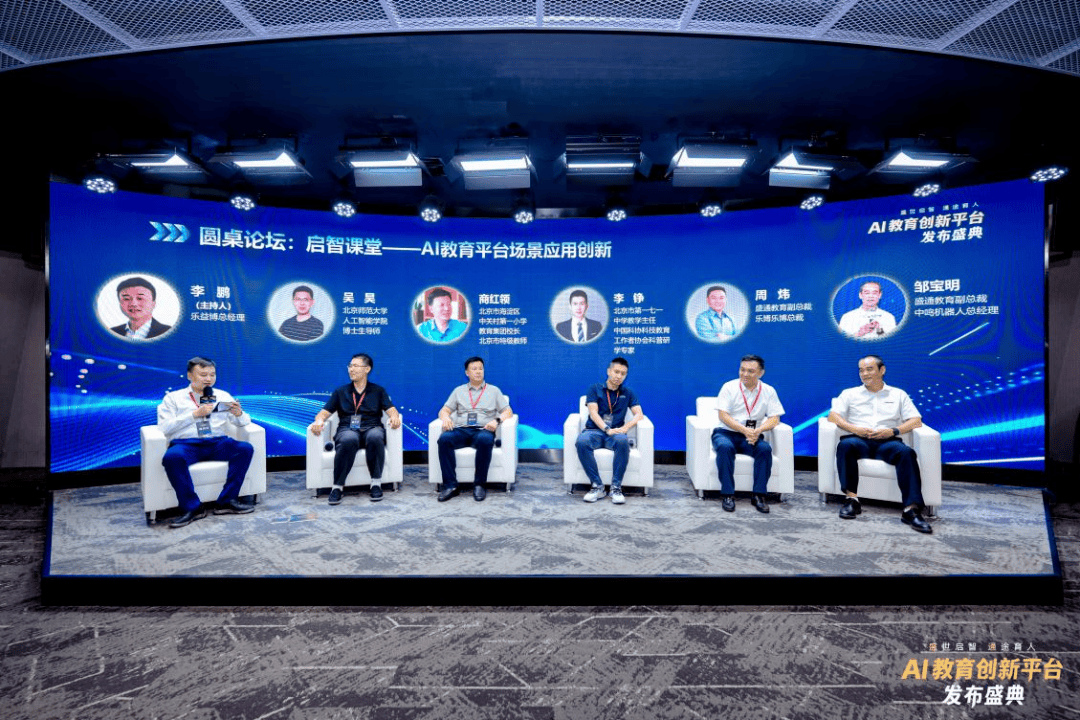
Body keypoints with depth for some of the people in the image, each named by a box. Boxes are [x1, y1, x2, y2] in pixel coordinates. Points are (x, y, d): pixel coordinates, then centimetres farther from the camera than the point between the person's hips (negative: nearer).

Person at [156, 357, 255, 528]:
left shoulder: (223, 396, 16)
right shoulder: (173, 398, 11)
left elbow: (244, 422, 13)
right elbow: (164, 427, -2)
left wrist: (238, 414, -11)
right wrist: (195, 414, -12)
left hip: (217, 443, 2)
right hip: (186, 444, -2)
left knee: (245, 448, -26)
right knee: (172, 457, -36)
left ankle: (226, 501, -18)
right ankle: (192, 507, -20)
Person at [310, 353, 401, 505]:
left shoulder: (378, 391, 18)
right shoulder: (340, 392, 22)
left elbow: (392, 410, 5)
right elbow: (325, 412, 13)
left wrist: (395, 417, -20)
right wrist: (319, 420, -12)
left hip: (372, 428, 0)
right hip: (347, 430, 1)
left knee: (375, 437, -38)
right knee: (348, 440, -38)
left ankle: (376, 483, -26)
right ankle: (337, 486, -25)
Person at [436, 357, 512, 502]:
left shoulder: (494, 390, 20)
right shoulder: (458, 390, 24)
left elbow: (508, 412, 11)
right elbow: (444, 410, 17)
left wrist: (497, 420, -11)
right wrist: (445, 417, -8)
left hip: (483, 430, -1)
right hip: (460, 430, 2)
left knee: (485, 440, -38)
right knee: (444, 439, -31)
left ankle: (479, 484, -24)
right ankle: (450, 485, -26)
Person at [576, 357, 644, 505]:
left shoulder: (628, 393, 16)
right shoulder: (594, 389, 10)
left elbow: (639, 414, 5)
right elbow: (593, 412, -3)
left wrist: (625, 428, -16)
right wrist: (607, 429, -20)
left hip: (616, 432, 1)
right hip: (594, 431, 0)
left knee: (623, 441, -37)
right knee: (581, 441, -35)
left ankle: (616, 487, -25)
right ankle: (597, 486, -24)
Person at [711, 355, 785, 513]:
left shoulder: (768, 391, 6)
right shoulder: (729, 387, -2)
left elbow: (774, 418, -1)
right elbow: (723, 415, -10)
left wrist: (758, 430, -21)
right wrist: (744, 430, -23)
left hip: (753, 435, 2)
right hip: (727, 433, -2)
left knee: (765, 448, -29)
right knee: (725, 447, -34)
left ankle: (758, 495, -16)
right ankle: (728, 494, -24)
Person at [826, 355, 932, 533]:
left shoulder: (898, 394, 23)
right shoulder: (850, 393, 20)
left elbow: (916, 420, 12)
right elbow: (833, 416, 7)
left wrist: (893, 431, -8)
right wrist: (854, 428, -11)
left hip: (887, 442, 1)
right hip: (858, 439, -1)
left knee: (906, 452, -33)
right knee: (845, 445, -36)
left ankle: (911, 509, -36)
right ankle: (852, 499, -35)